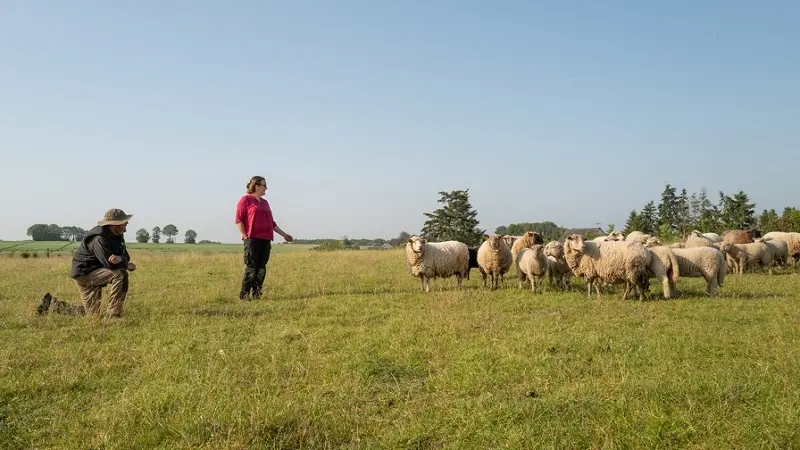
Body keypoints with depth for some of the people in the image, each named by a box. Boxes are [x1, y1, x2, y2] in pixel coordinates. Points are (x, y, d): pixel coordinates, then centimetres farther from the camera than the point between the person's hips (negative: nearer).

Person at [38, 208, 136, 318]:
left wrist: (119, 258, -24)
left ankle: (52, 303, 28)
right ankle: (112, 315, -21)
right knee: (120, 274, -30)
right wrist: (126, 265, -12)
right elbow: (110, 264, -30)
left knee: (91, 313, 11)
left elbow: (126, 256, 0)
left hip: (95, 273, 9)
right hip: (84, 273, -9)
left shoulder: (117, 235, 2)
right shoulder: (99, 238, -26)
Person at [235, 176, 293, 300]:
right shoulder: (246, 199, 1)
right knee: (251, 267, -9)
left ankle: (256, 294, 9)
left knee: (261, 268, 3)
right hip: (252, 239, -7)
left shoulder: (265, 202, 22)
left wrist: (284, 234, 24)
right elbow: (239, 219, -5)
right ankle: (244, 294, 0)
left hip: (266, 240, 7)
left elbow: (271, 222, 26)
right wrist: (245, 236, -12)